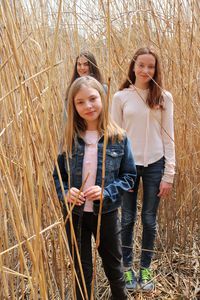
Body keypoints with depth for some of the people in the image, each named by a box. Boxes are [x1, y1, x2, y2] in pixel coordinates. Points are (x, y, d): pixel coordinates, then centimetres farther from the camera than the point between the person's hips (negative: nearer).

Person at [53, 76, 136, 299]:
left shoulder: (118, 138, -10)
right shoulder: (69, 138, -5)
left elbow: (129, 176, -5)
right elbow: (58, 175, 2)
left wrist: (106, 192, -21)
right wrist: (64, 193, -18)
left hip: (106, 214, -1)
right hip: (76, 214, 1)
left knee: (113, 265, 22)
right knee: (81, 270, 19)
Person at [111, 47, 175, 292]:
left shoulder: (164, 97, 1)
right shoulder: (121, 97, 0)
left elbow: (168, 138, 1)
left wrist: (168, 174, -4)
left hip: (154, 165, 0)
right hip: (128, 165, 0)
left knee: (149, 220, 11)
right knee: (128, 219, 11)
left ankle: (145, 268, 30)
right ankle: (127, 267, 31)